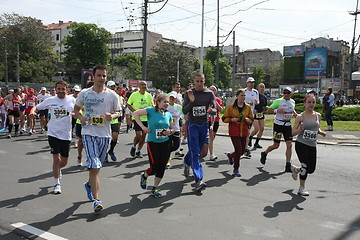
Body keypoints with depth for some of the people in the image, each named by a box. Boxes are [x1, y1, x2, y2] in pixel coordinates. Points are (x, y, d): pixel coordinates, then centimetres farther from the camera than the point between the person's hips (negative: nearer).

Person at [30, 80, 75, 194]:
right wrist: (32, 111, -15)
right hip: (53, 133, -1)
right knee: (56, 159, -7)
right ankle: (57, 184, 10)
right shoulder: (50, 100, -1)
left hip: (66, 135, 2)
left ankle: (57, 169, 45)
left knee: (64, 162, 8)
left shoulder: (72, 100, 0)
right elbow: (36, 107, 8)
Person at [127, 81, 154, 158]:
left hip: (146, 118, 4)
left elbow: (152, 106, 11)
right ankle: (134, 147, 17)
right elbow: (128, 104, 0)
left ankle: (138, 151, 21)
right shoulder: (134, 95, -5)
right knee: (139, 135, -12)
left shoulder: (149, 95, 4)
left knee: (144, 135, 5)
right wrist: (134, 111, -14)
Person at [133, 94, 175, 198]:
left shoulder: (168, 114, 7)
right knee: (154, 168, -8)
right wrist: (143, 126, -15)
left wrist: (169, 132, -7)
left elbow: (173, 129, 17)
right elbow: (135, 113, -11)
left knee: (162, 167, 5)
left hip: (166, 143, 5)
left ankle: (155, 189, 22)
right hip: (153, 143, -5)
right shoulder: (151, 110, -8)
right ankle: (144, 175, 28)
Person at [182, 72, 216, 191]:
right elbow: (184, 111, -5)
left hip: (204, 124, 3)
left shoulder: (209, 93, 2)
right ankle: (198, 180, -12)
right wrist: (191, 102, -22)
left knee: (197, 149, 15)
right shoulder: (189, 93, -2)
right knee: (195, 152, -9)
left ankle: (187, 162, 47)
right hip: (192, 124, -3)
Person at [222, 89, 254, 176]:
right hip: (234, 131, -4)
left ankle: (230, 155, 41)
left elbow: (252, 119, 14)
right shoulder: (231, 107, -4)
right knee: (238, 149, -8)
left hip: (244, 132, 4)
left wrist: (248, 120, -9)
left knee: (242, 150, 8)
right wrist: (232, 119, -17)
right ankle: (236, 169, 10)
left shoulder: (248, 107, 5)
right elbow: (224, 118, 1)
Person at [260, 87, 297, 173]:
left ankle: (288, 166, 0)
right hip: (278, 124, -4)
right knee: (276, 145, 2)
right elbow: (269, 109, -5)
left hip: (288, 125, 5)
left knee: (289, 145, -5)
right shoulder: (278, 101, -8)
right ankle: (264, 153, 32)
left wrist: (295, 114, 6)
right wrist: (277, 110, -23)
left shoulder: (292, 102, 10)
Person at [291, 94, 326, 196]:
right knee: (306, 165, -9)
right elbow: (293, 133, -3)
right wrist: (300, 129, -23)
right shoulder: (300, 117, -6)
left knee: (311, 169, 5)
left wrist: (321, 132, 1)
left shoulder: (318, 116, 7)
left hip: (312, 146, 5)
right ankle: (302, 188, 12)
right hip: (301, 144, -5)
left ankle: (295, 169, 37)